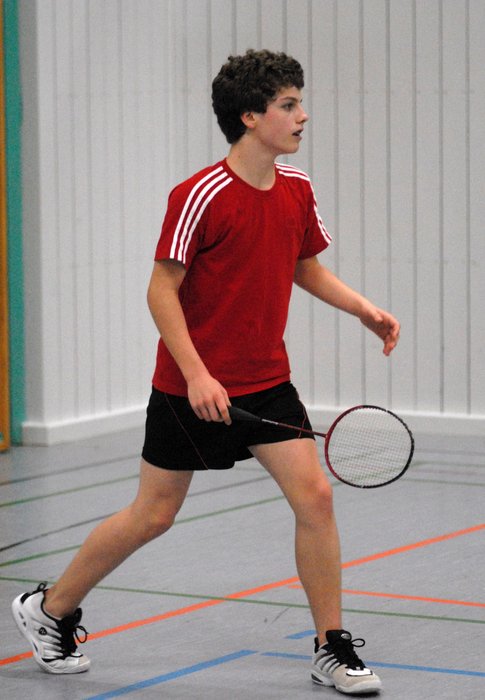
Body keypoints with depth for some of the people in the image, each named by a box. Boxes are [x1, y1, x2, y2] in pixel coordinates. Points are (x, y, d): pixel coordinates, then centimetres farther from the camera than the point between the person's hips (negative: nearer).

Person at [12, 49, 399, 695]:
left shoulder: (297, 191, 2)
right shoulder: (202, 195, -19)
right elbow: (162, 290, -16)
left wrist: (365, 309, 3)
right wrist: (196, 374, -23)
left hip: (266, 380, 6)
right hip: (192, 386, -6)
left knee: (315, 496, -6)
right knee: (153, 515, 5)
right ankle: (49, 610, 25)